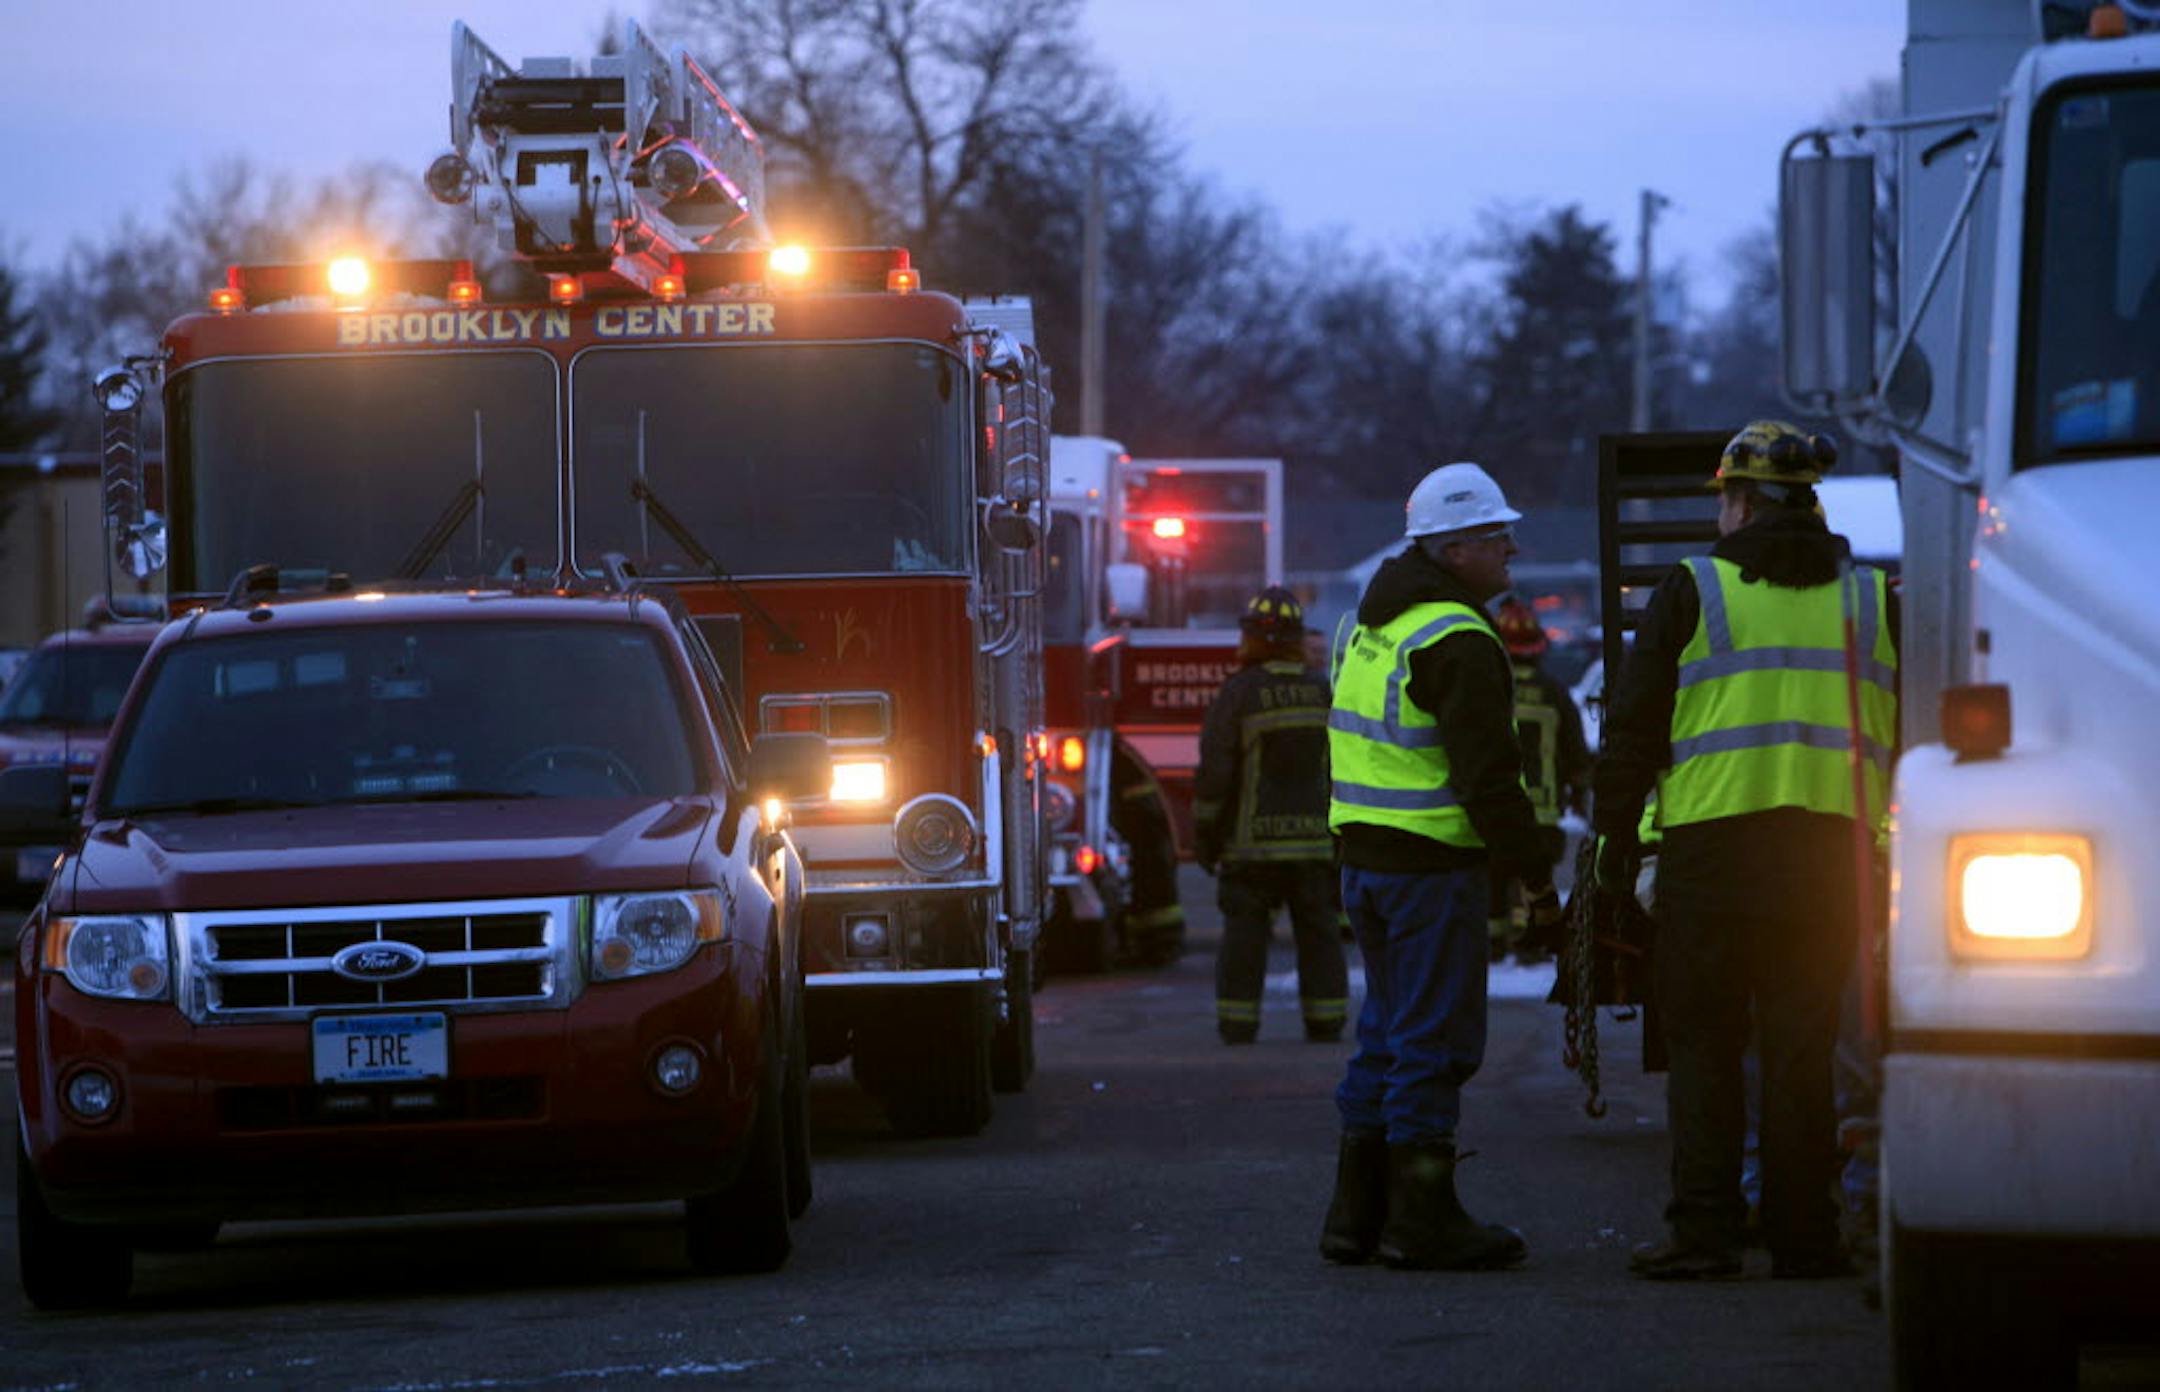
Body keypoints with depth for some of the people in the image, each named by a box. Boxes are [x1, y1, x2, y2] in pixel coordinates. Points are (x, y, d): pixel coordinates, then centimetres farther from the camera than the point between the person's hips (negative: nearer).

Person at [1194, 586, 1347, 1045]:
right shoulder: (1323, 693, 4)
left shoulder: (1239, 692, -9)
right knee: (1317, 930, 8)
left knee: (1244, 931, 1)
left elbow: (1214, 770, -8)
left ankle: (1238, 1023, 0)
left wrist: (1203, 834, 0)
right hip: (1315, 834, 3)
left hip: (1251, 839, -3)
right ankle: (1325, 1021, 7)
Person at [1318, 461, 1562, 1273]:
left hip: (1362, 855, 10)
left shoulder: (1368, 625, 15)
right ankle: (1421, 1220, -2)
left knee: (1387, 1035, 15)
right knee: (1434, 1038, -4)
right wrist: (1536, 878, -14)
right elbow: (1487, 778, -19)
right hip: (1431, 863, -9)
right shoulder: (1455, 642, -16)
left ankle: (1356, 1214, 18)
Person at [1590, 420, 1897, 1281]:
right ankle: (1800, 1234, 5)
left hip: (1714, 848, -3)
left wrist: (1616, 835, 8)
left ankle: (1702, 1226, -3)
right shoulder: (1871, 601, 10)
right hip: (1829, 852, 3)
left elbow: (1634, 727, 0)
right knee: (1800, 1046, 7)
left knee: (1703, 1042, 4)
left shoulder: (1692, 594, -1)